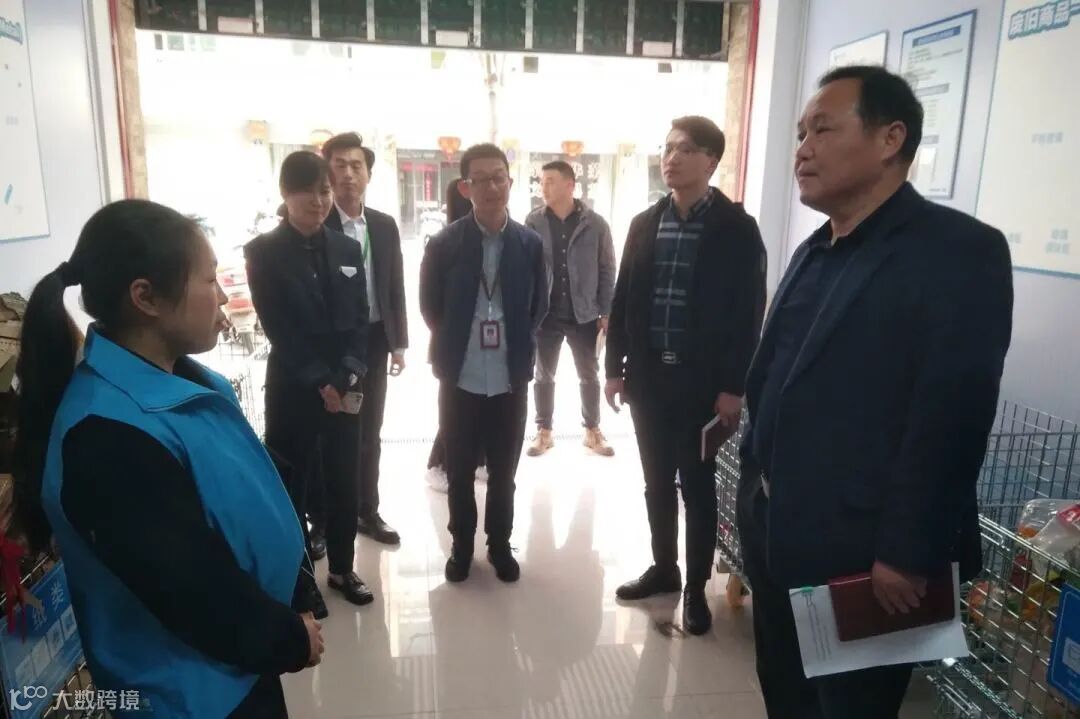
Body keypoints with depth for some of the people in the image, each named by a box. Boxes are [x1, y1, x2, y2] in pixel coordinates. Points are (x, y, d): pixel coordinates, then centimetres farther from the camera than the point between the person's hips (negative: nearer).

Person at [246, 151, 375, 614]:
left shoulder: (348, 249, 7)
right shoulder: (264, 253, -6)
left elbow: (360, 320, 4)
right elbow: (278, 328, -10)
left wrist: (349, 376, -9)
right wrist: (321, 382, -14)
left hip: (347, 386, 4)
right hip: (294, 387, -4)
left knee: (344, 482, 13)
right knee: (293, 485, 6)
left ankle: (342, 569, 30)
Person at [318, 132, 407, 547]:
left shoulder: (385, 226, 6)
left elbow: (395, 287, 9)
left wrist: (399, 342, 6)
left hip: (374, 341, 4)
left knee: (369, 432, 13)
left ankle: (367, 512, 28)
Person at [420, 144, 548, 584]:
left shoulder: (530, 244, -2)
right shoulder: (444, 244, -6)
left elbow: (538, 307, 7)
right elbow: (430, 307, 4)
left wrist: (517, 346, 3)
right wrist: (454, 346, 6)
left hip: (511, 379, 1)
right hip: (460, 379, 0)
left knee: (504, 472, 13)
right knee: (459, 472, 13)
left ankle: (500, 545, 32)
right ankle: (461, 545, 32)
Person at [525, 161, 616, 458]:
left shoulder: (594, 224, -5)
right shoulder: (533, 223, -3)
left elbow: (607, 271, -1)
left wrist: (607, 312, -4)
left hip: (584, 315, 0)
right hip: (545, 315, 1)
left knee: (589, 376, 12)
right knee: (544, 376, 12)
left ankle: (592, 431, 30)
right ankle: (544, 432, 28)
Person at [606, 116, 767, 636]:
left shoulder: (737, 228, -5)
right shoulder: (644, 224, 8)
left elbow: (749, 314, -7)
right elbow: (623, 300, 9)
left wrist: (733, 387, -11)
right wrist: (615, 367, 6)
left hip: (702, 381, -4)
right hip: (648, 375, 4)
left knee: (697, 486, 7)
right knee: (657, 481, 14)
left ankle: (695, 587, 22)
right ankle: (663, 568, 32)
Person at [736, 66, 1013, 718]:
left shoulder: (960, 251, -12)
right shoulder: (816, 251, 12)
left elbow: (951, 418, -19)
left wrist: (906, 555, -19)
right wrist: (755, 490, 10)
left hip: (859, 552, -7)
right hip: (775, 531, 8)